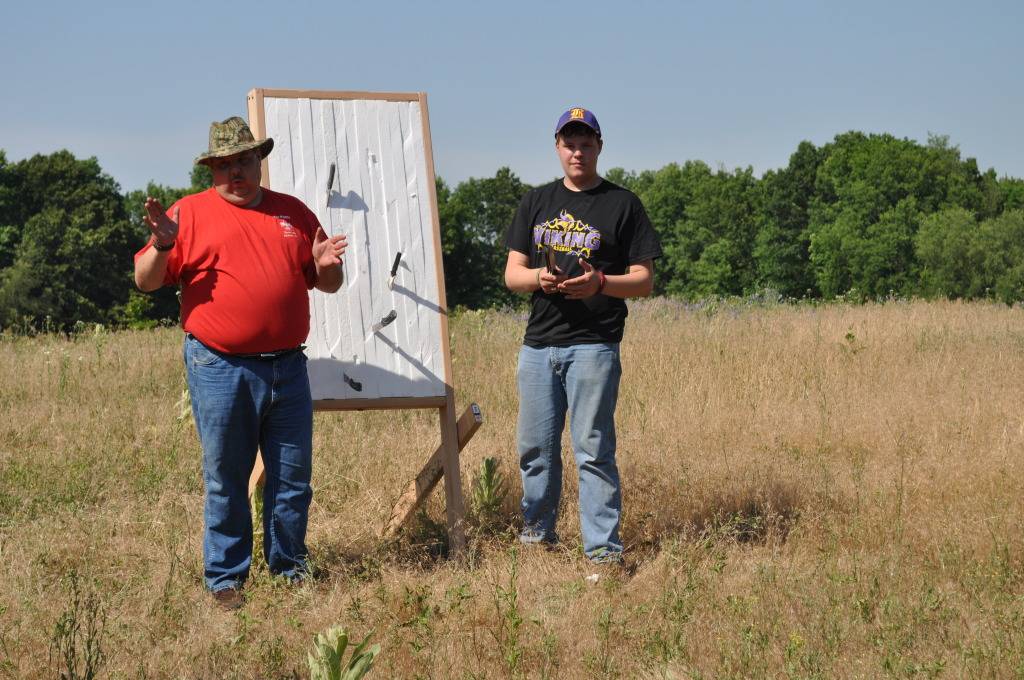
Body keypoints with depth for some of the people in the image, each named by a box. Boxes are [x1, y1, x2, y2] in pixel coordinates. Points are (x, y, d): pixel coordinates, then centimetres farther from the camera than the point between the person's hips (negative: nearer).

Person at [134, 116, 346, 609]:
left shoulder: (293, 212, 13)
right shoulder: (190, 212, 3)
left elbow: (327, 285, 19)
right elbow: (145, 281, 0)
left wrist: (326, 266, -4)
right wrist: (162, 246, -19)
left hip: (288, 367, 3)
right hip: (220, 371, -3)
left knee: (293, 479, 9)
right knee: (225, 482, 4)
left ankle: (289, 568, 22)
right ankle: (225, 578, 14)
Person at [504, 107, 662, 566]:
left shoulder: (622, 204, 4)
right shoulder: (537, 202, 16)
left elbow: (644, 280, 1)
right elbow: (512, 273, 12)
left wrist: (601, 283, -18)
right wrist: (538, 278, -10)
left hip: (593, 344, -4)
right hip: (538, 344, 4)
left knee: (593, 449, -9)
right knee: (535, 447, 9)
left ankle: (603, 548, -7)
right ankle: (537, 530, 26)